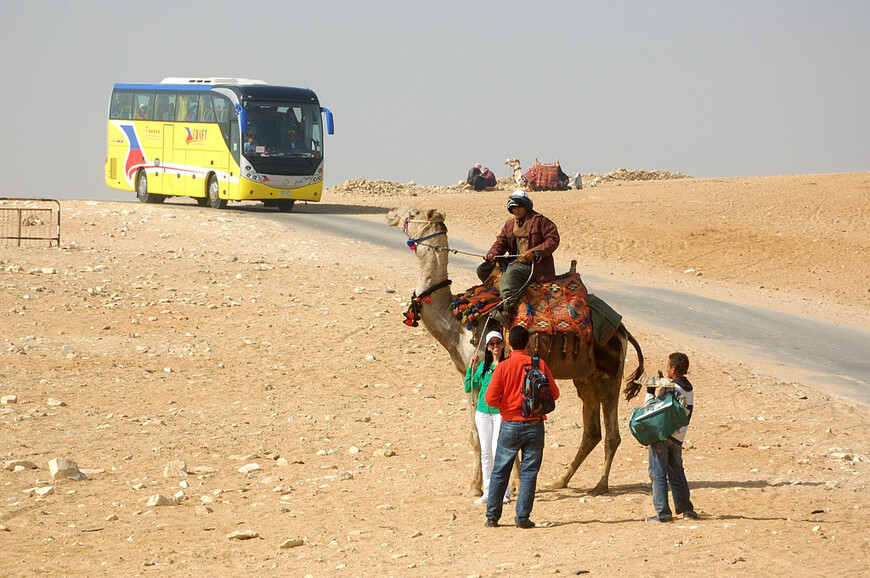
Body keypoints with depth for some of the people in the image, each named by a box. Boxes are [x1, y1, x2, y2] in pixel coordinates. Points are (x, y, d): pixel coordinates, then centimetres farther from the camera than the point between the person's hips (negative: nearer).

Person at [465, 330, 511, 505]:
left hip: (501, 412, -4)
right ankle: (488, 492, 12)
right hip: (483, 412, 4)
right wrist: (470, 367, 2)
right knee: (485, 452, 6)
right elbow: (469, 387, 10)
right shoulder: (483, 366, 10)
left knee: (497, 449, -11)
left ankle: (504, 492, -2)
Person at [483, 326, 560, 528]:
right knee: (529, 472, 5)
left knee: (499, 472, 10)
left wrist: (504, 404, 9)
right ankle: (522, 517, 1)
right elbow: (554, 394, 4)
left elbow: (490, 398, -11)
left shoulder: (503, 367, -7)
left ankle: (492, 516, 11)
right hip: (534, 425, 1)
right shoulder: (539, 364, -3)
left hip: (510, 425, 0)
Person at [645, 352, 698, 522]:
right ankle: (685, 508, 19)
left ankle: (662, 512, -8)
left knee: (658, 473, -4)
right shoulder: (689, 390, 9)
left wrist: (650, 391, -2)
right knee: (677, 473, 17)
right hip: (678, 437, 7)